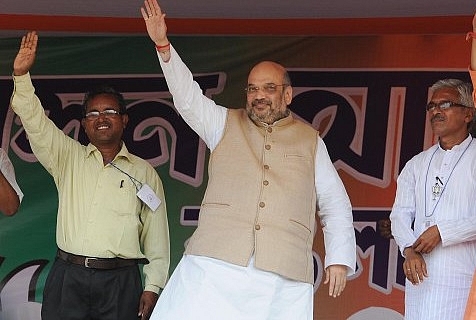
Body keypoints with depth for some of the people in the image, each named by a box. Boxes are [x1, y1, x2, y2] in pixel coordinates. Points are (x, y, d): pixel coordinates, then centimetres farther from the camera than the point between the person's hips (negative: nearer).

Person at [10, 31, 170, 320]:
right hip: (68, 277, 1)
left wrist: (153, 286, 0)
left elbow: (156, 234, 8)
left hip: (121, 282, -1)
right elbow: (35, 122, 1)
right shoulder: (68, 158, 13)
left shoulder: (144, 172, 10)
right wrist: (22, 75, -13)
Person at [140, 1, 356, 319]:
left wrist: (339, 258, 6)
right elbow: (188, 96, 5)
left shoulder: (310, 140, 18)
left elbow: (335, 204, 17)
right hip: (215, 265, 0)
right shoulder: (225, 124, 19)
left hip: (284, 275, 0)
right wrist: (163, 45, -8)